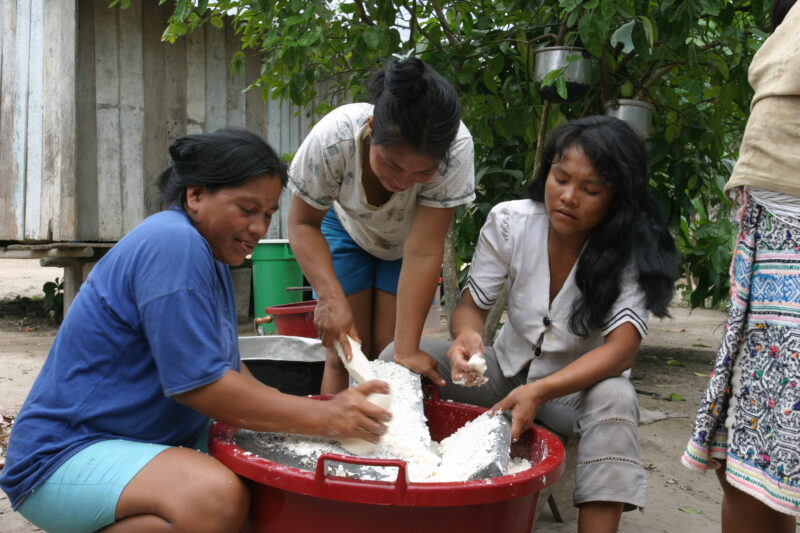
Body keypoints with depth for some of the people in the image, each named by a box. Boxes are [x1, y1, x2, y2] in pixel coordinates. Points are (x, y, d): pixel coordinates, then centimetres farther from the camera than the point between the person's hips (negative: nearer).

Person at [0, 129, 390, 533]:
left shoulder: (211, 255, 11)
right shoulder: (174, 243, -20)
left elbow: (228, 371, 11)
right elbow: (201, 386, -22)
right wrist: (323, 418, -19)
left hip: (152, 441, 10)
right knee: (216, 498, -33)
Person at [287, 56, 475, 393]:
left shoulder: (455, 149, -38)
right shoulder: (333, 137, -37)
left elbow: (424, 251, -35)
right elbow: (303, 223, -22)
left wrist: (407, 350, -36)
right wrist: (331, 296, -37)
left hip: (407, 240, 0)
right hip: (347, 229, 0)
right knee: (345, 354, -5)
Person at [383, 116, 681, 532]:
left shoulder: (635, 250, -19)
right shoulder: (510, 221, -13)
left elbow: (621, 350, -28)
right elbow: (471, 306, -7)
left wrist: (539, 392, -43)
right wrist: (467, 337, -33)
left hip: (579, 385, -2)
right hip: (507, 369, 3)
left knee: (614, 399, -38)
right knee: (399, 358, -18)